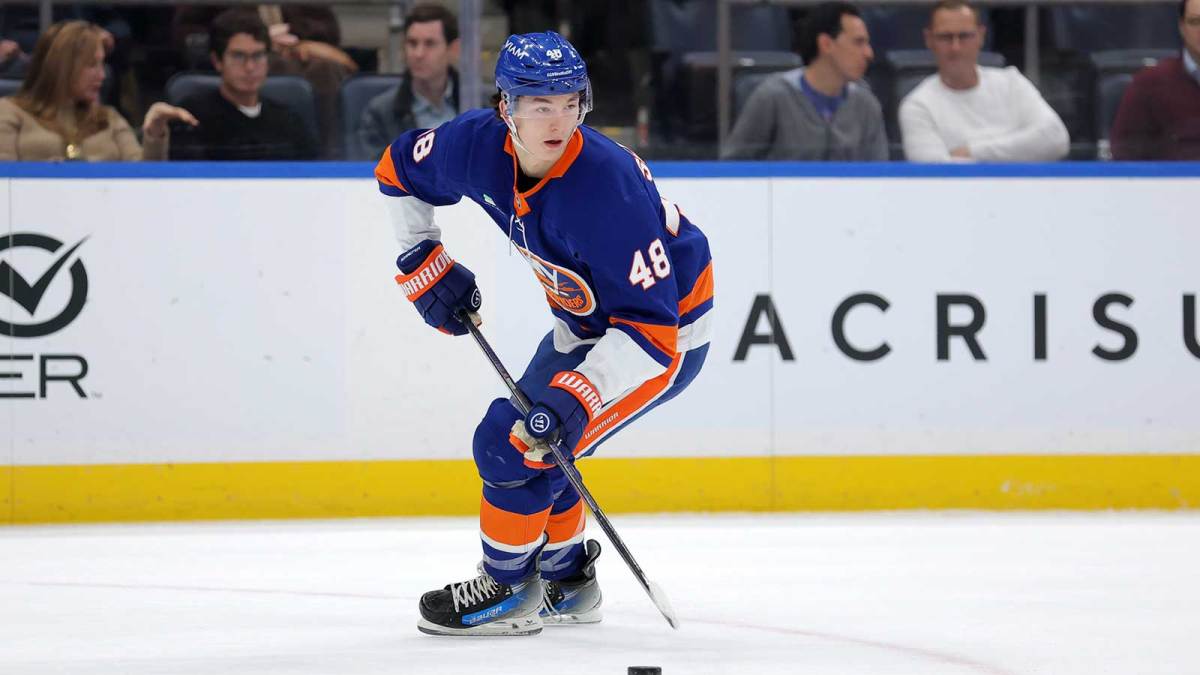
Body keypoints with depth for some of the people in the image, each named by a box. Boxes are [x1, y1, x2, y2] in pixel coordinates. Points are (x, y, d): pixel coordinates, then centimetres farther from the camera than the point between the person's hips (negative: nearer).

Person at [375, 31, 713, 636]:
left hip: (669, 331, -8)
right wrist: (425, 266, 2)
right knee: (529, 435, 16)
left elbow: (649, 329, -36)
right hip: (584, 321, 8)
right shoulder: (479, 145, -17)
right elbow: (399, 170, 7)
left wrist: (576, 397, -44)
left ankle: (508, 590, 7)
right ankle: (567, 583, 36)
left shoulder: (608, 189, -37)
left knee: (515, 445, -13)